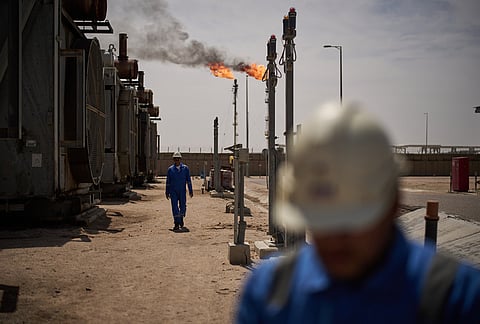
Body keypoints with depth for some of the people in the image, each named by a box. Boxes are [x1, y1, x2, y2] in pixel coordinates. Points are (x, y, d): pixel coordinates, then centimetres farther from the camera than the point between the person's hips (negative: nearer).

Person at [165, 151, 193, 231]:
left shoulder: (185, 168, 3)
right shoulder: (170, 169, 4)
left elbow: (188, 180, 3)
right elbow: (168, 182, 8)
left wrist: (190, 191, -1)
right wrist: (167, 192, 9)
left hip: (182, 191, 0)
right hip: (173, 191, 0)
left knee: (183, 206, 6)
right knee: (174, 207, -7)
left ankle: (181, 219, 32)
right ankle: (176, 224, -7)